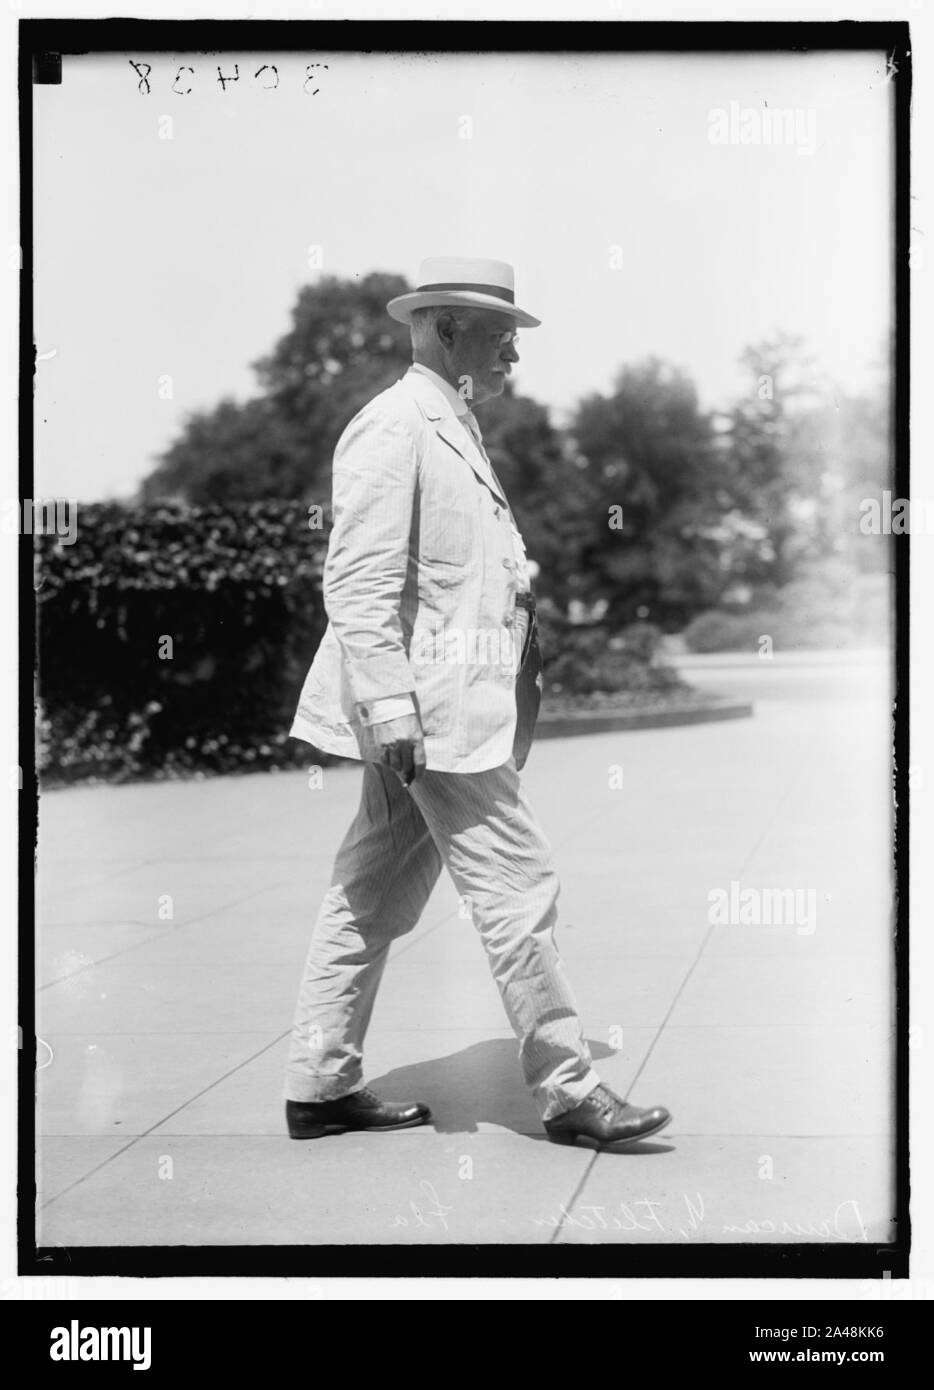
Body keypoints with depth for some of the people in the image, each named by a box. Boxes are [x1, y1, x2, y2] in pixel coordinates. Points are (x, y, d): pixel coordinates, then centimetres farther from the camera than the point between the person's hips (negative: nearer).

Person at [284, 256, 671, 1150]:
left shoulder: (453, 426, 19)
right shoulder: (391, 429, -13)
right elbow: (358, 584, -19)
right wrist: (391, 717, -23)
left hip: (457, 706, 10)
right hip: (432, 707, -10)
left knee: (373, 897, 12)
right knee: (518, 890, -3)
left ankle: (321, 1088, 20)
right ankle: (566, 1091, 8)